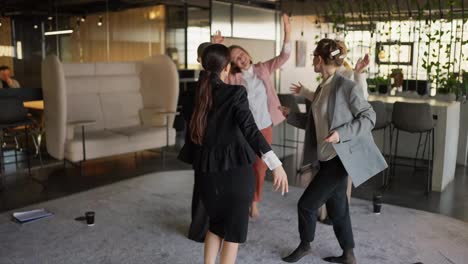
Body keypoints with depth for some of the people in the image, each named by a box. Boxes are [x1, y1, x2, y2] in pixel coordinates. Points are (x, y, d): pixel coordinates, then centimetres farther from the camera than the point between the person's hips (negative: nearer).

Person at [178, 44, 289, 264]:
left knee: (216, 221, 24)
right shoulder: (235, 93, -15)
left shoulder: (195, 93, 0)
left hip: (206, 168, 5)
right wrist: (275, 164, -32)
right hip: (235, 168, -5)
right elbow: (249, 129, -26)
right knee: (234, 227, 12)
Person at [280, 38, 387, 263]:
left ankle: (305, 245, 24)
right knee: (336, 207, 16)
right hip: (327, 159, 8)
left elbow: (369, 117, -14)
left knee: (307, 203, -1)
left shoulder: (347, 87, -16)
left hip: (340, 158, -8)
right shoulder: (322, 89, 9)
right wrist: (291, 115, 16)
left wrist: (341, 134, -25)